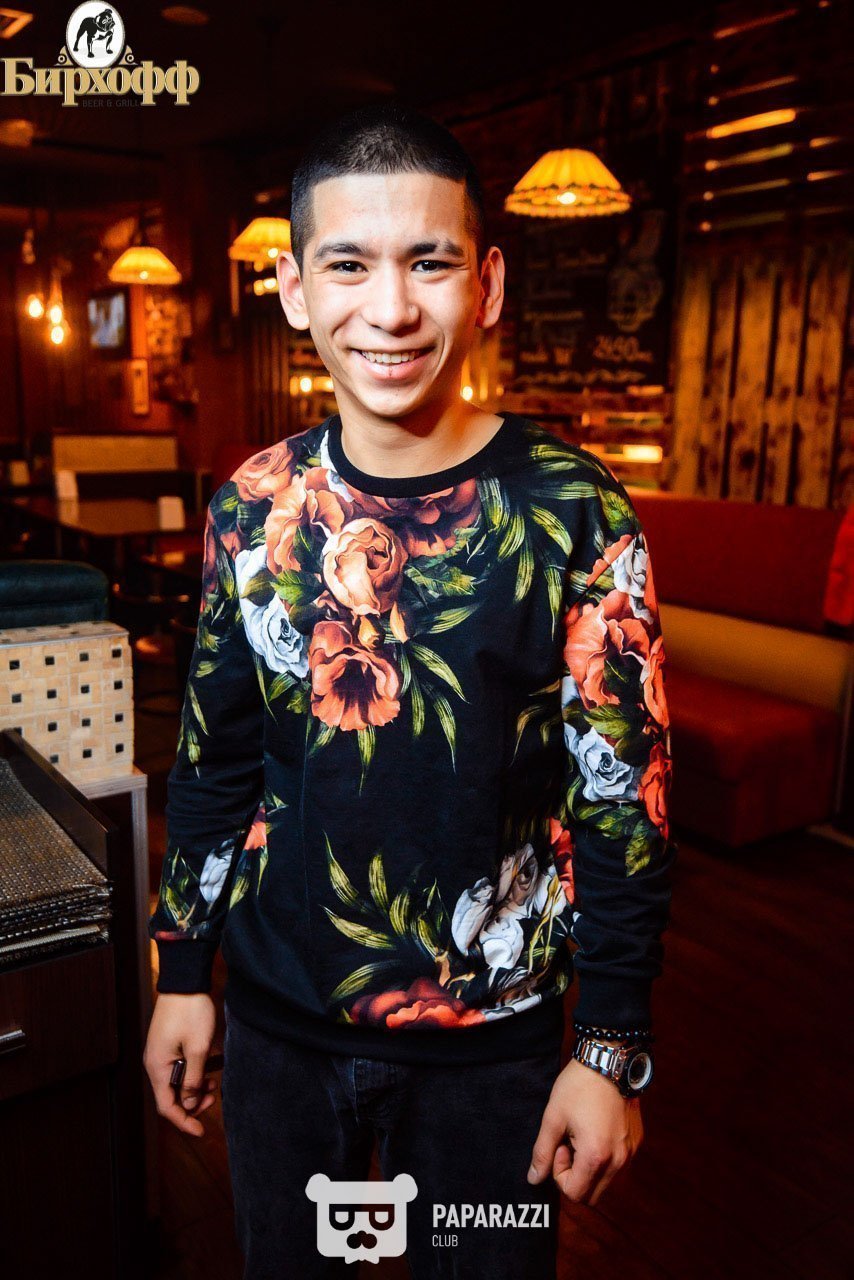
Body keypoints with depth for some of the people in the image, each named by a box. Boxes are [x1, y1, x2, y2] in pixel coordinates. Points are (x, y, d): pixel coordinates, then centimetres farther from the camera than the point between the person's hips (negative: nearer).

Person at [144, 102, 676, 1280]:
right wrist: (184, 973, 7)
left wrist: (614, 1052, -8)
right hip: (279, 1015, 3)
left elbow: (625, 801, -11)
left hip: (492, 1032, -2)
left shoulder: (575, 513, -16)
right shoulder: (252, 507, -6)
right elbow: (214, 758, 3)